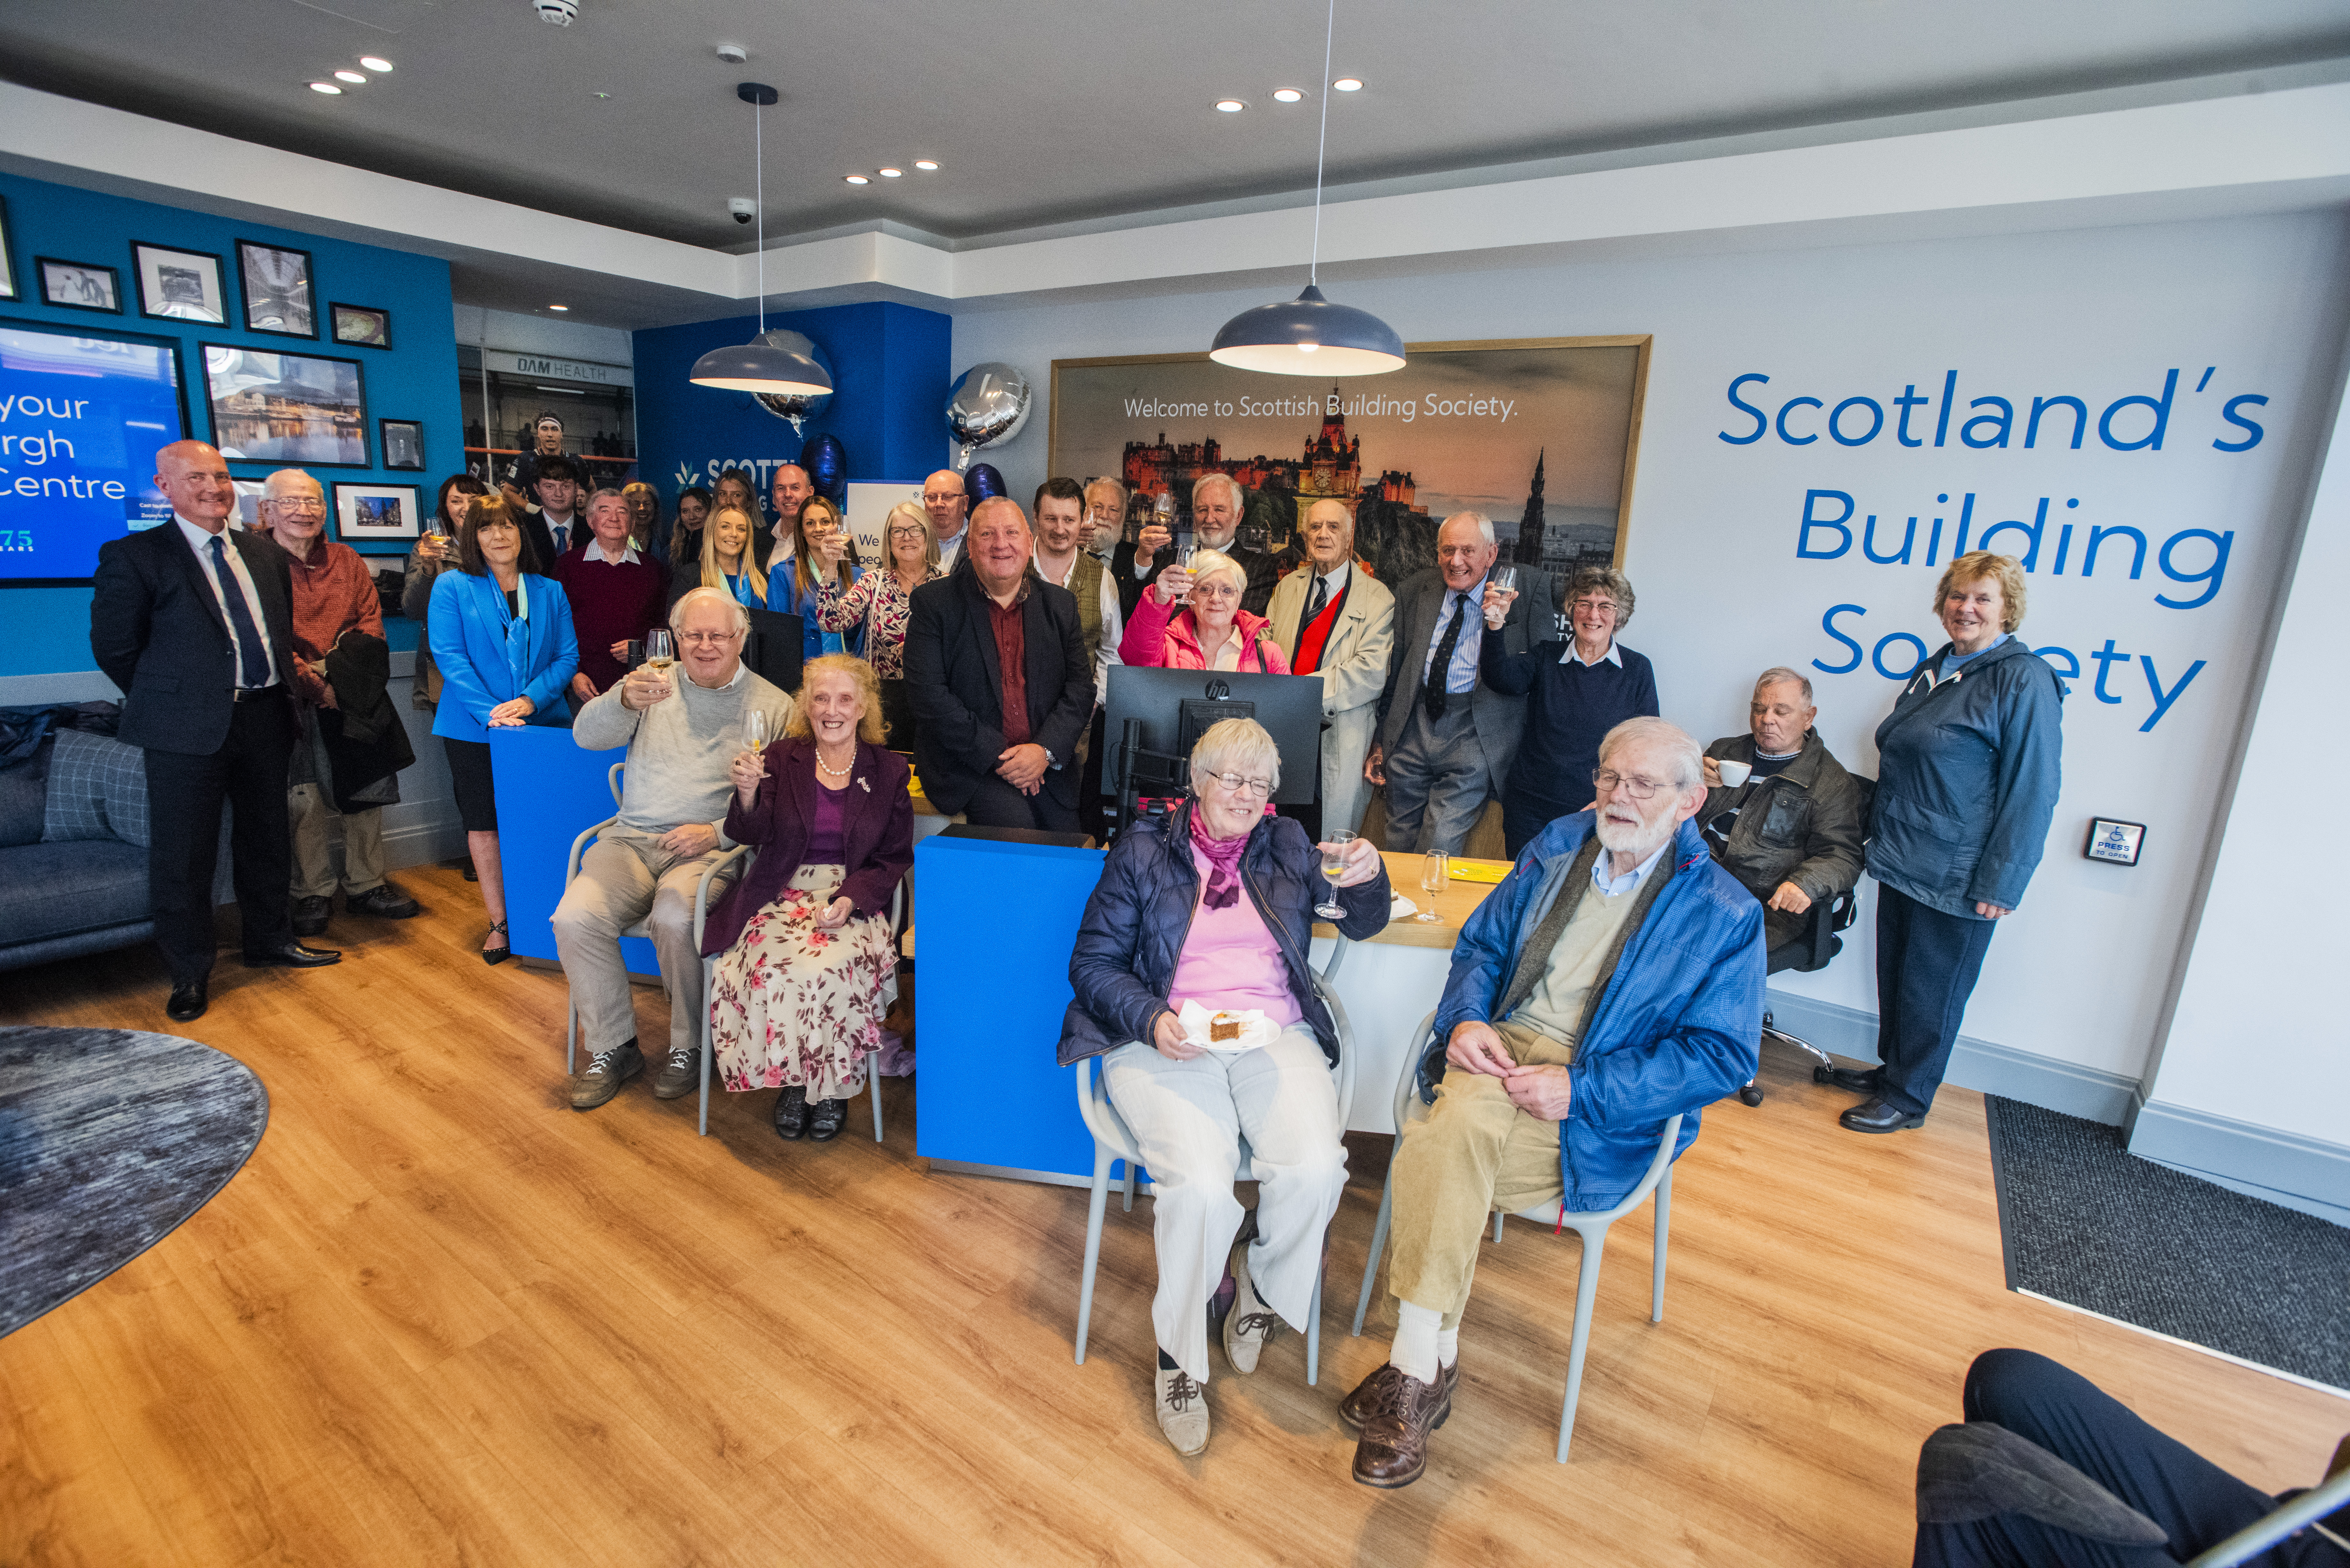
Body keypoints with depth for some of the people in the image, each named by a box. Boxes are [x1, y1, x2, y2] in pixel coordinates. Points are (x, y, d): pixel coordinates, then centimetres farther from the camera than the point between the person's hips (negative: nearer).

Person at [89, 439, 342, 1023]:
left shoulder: (264, 552, 12)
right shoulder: (134, 556, -4)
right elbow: (114, 647, -2)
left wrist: (288, 671, 10)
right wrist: (167, 699, 2)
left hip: (265, 717, 5)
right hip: (187, 729, -5)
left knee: (267, 839, 15)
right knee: (184, 854, 2)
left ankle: (271, 940, 32)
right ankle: (190, 975, 15)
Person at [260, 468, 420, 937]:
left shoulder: (347, 561, 14)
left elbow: (370, 622, 7)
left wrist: (333, 671, -7)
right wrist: (307, 679, -14)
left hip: (353, 695, 4)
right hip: (292, 700, -4)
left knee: (368, 790, 6)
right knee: (305, 800, -4)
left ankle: (365, 886, 18)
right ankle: (312, 895, 8)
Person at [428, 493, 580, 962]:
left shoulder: (550, 592, 8)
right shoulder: (453, 586, 2)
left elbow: (567, 655, 1)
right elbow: (449, 655, -7)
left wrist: (530, 700, -16)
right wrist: (492, 712, -18)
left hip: (541, 723, 1)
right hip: (474, 727, -1)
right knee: (484, 823, 5)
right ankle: (500, 923, 16)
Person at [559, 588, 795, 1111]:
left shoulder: (773, 706, 5)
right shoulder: (653, 684, 12)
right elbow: (587, 735, -6)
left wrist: (719, 832, -14)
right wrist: (626, 701, -27)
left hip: (714, 849, -3)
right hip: (633, 839, 3)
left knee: (675, 918, -31)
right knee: (575, 918, -20)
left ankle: (689, 1046, -6)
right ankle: (613, 1048, 1)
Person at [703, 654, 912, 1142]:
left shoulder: (888, 770, 7)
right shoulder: (782, 758, 7)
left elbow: (895, 858, 5)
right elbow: (753, 836, -3)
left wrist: (850, 899, -12)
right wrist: (747, 792, -24)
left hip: (854, 904, -1)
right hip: (783, 897, 1)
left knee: (830, 969, -30)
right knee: (774, 969, -30)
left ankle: (833, 1086, -7)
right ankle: (789, 1080, -5)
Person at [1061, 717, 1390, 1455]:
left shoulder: (1287, 846, 16)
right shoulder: (1141, 851, 7)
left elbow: (1362, 923, 14)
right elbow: (1093, 963, 3)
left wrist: (1368, 881, -10)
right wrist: (1152, 1020, -15)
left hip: (1275, 1035, 3)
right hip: (1167, 1042, -2)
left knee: (1315, 1169, -24)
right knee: (1202, 1184, -28)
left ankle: (1262, 1283, 10)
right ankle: (1178, 1354, 1)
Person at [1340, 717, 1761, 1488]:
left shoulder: (1725, 914, -3)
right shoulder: (1558, 845, 11)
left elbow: (1721, 1055, -7)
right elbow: (1482, 942, 16)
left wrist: (1580, 1091, -18)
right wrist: (1465, 1018, -6)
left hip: (1603, 1110, -4)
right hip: (1504, 1049, 4)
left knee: (1436, 1153, -28)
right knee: (1461, 1124, -31)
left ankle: (1418, 1362, -10)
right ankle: (1431, 1364, -15)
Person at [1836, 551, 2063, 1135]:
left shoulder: (2024, 680, -13)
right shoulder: (1934, 670, 11)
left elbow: (2032, 791, -16)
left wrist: (2000, 885, -18)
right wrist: (1879, 835, 19)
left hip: (1958, 879, -7)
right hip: (1902, 862, 7)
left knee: (1932, 988, 6)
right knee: (1894, 973, 17)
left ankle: (1908, 1098, 21)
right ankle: (1891, 1069, 34)